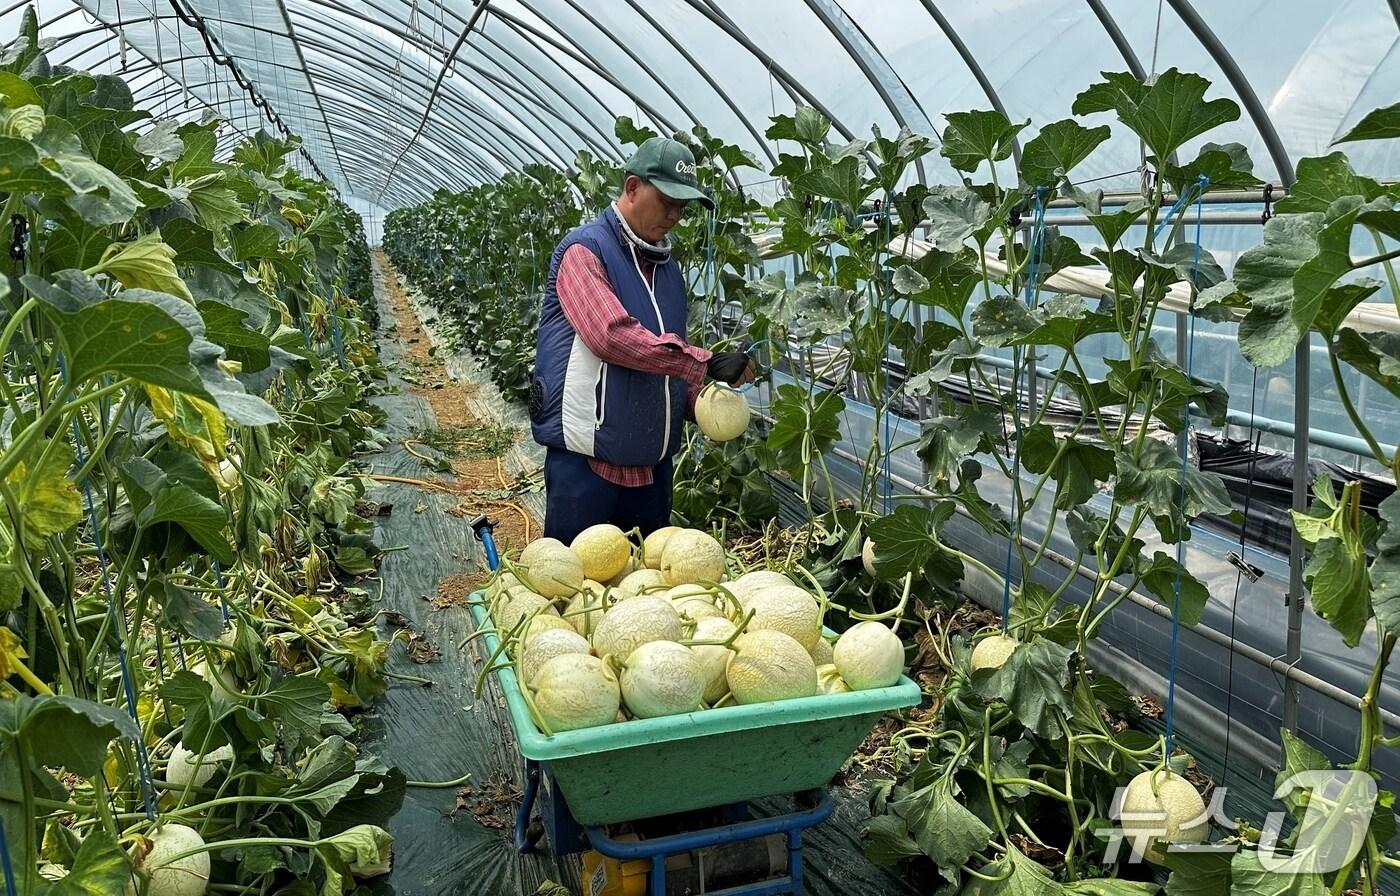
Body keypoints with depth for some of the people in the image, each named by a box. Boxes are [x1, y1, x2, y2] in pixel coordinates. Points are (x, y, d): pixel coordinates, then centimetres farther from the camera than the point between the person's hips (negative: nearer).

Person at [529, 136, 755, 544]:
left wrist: (700, 402, 1)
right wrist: (708, 362, -24)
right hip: (587, 459, -7)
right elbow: (613, 336, -25)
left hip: (653, 462, 7)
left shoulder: (667, 266, 14)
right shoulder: (584, 250, -9)